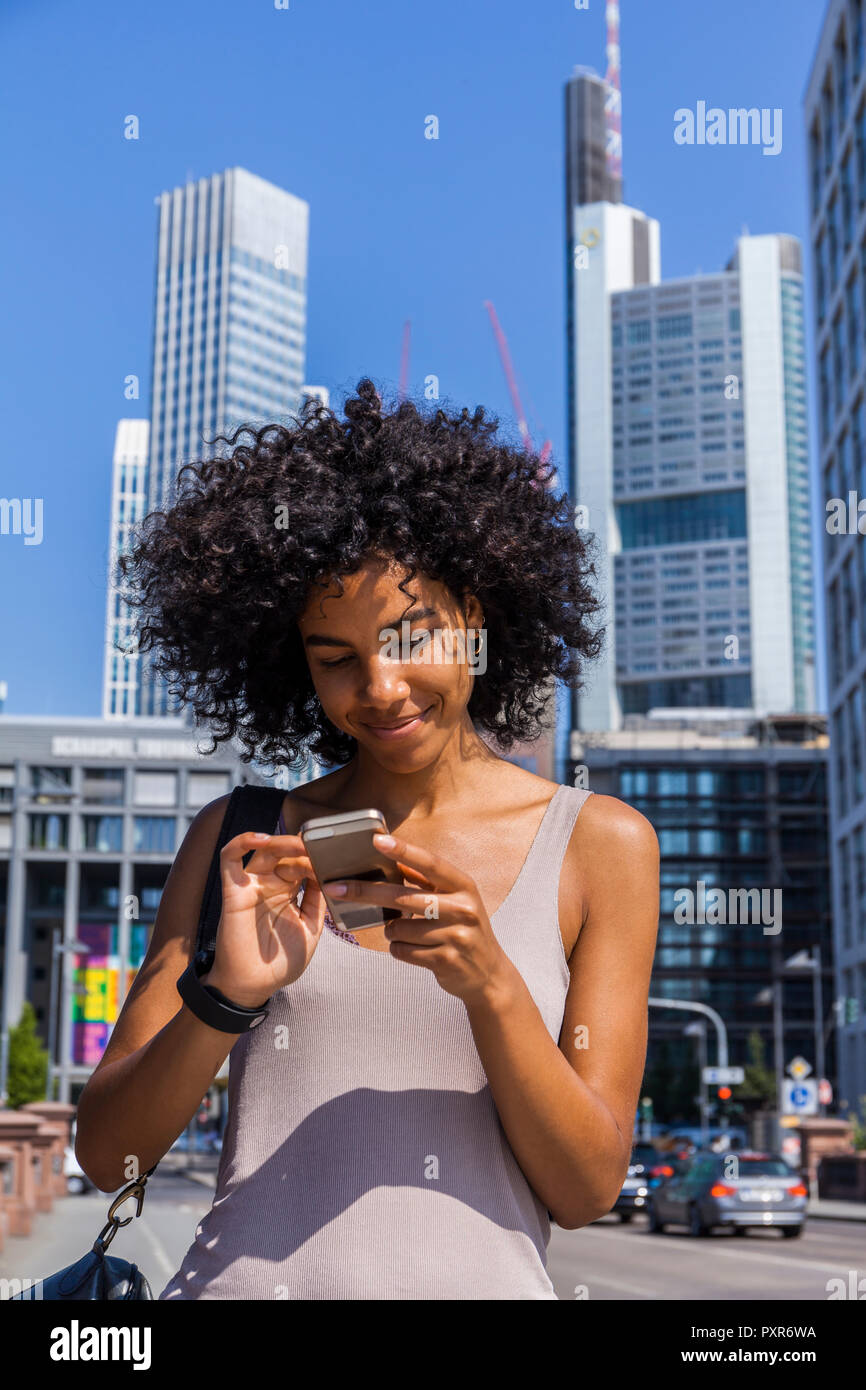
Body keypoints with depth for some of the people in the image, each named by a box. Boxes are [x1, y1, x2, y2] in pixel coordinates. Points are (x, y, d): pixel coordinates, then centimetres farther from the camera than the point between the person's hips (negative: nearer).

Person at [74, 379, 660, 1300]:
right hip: (241, 1275, 1)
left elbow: (587, 1188, 2)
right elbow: (107, 1153, 5)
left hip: (480, 1277, 0)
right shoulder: (242, 842, 8)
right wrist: (227, 996, -11)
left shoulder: (600, 844, 5)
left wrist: (490, 984, -12)